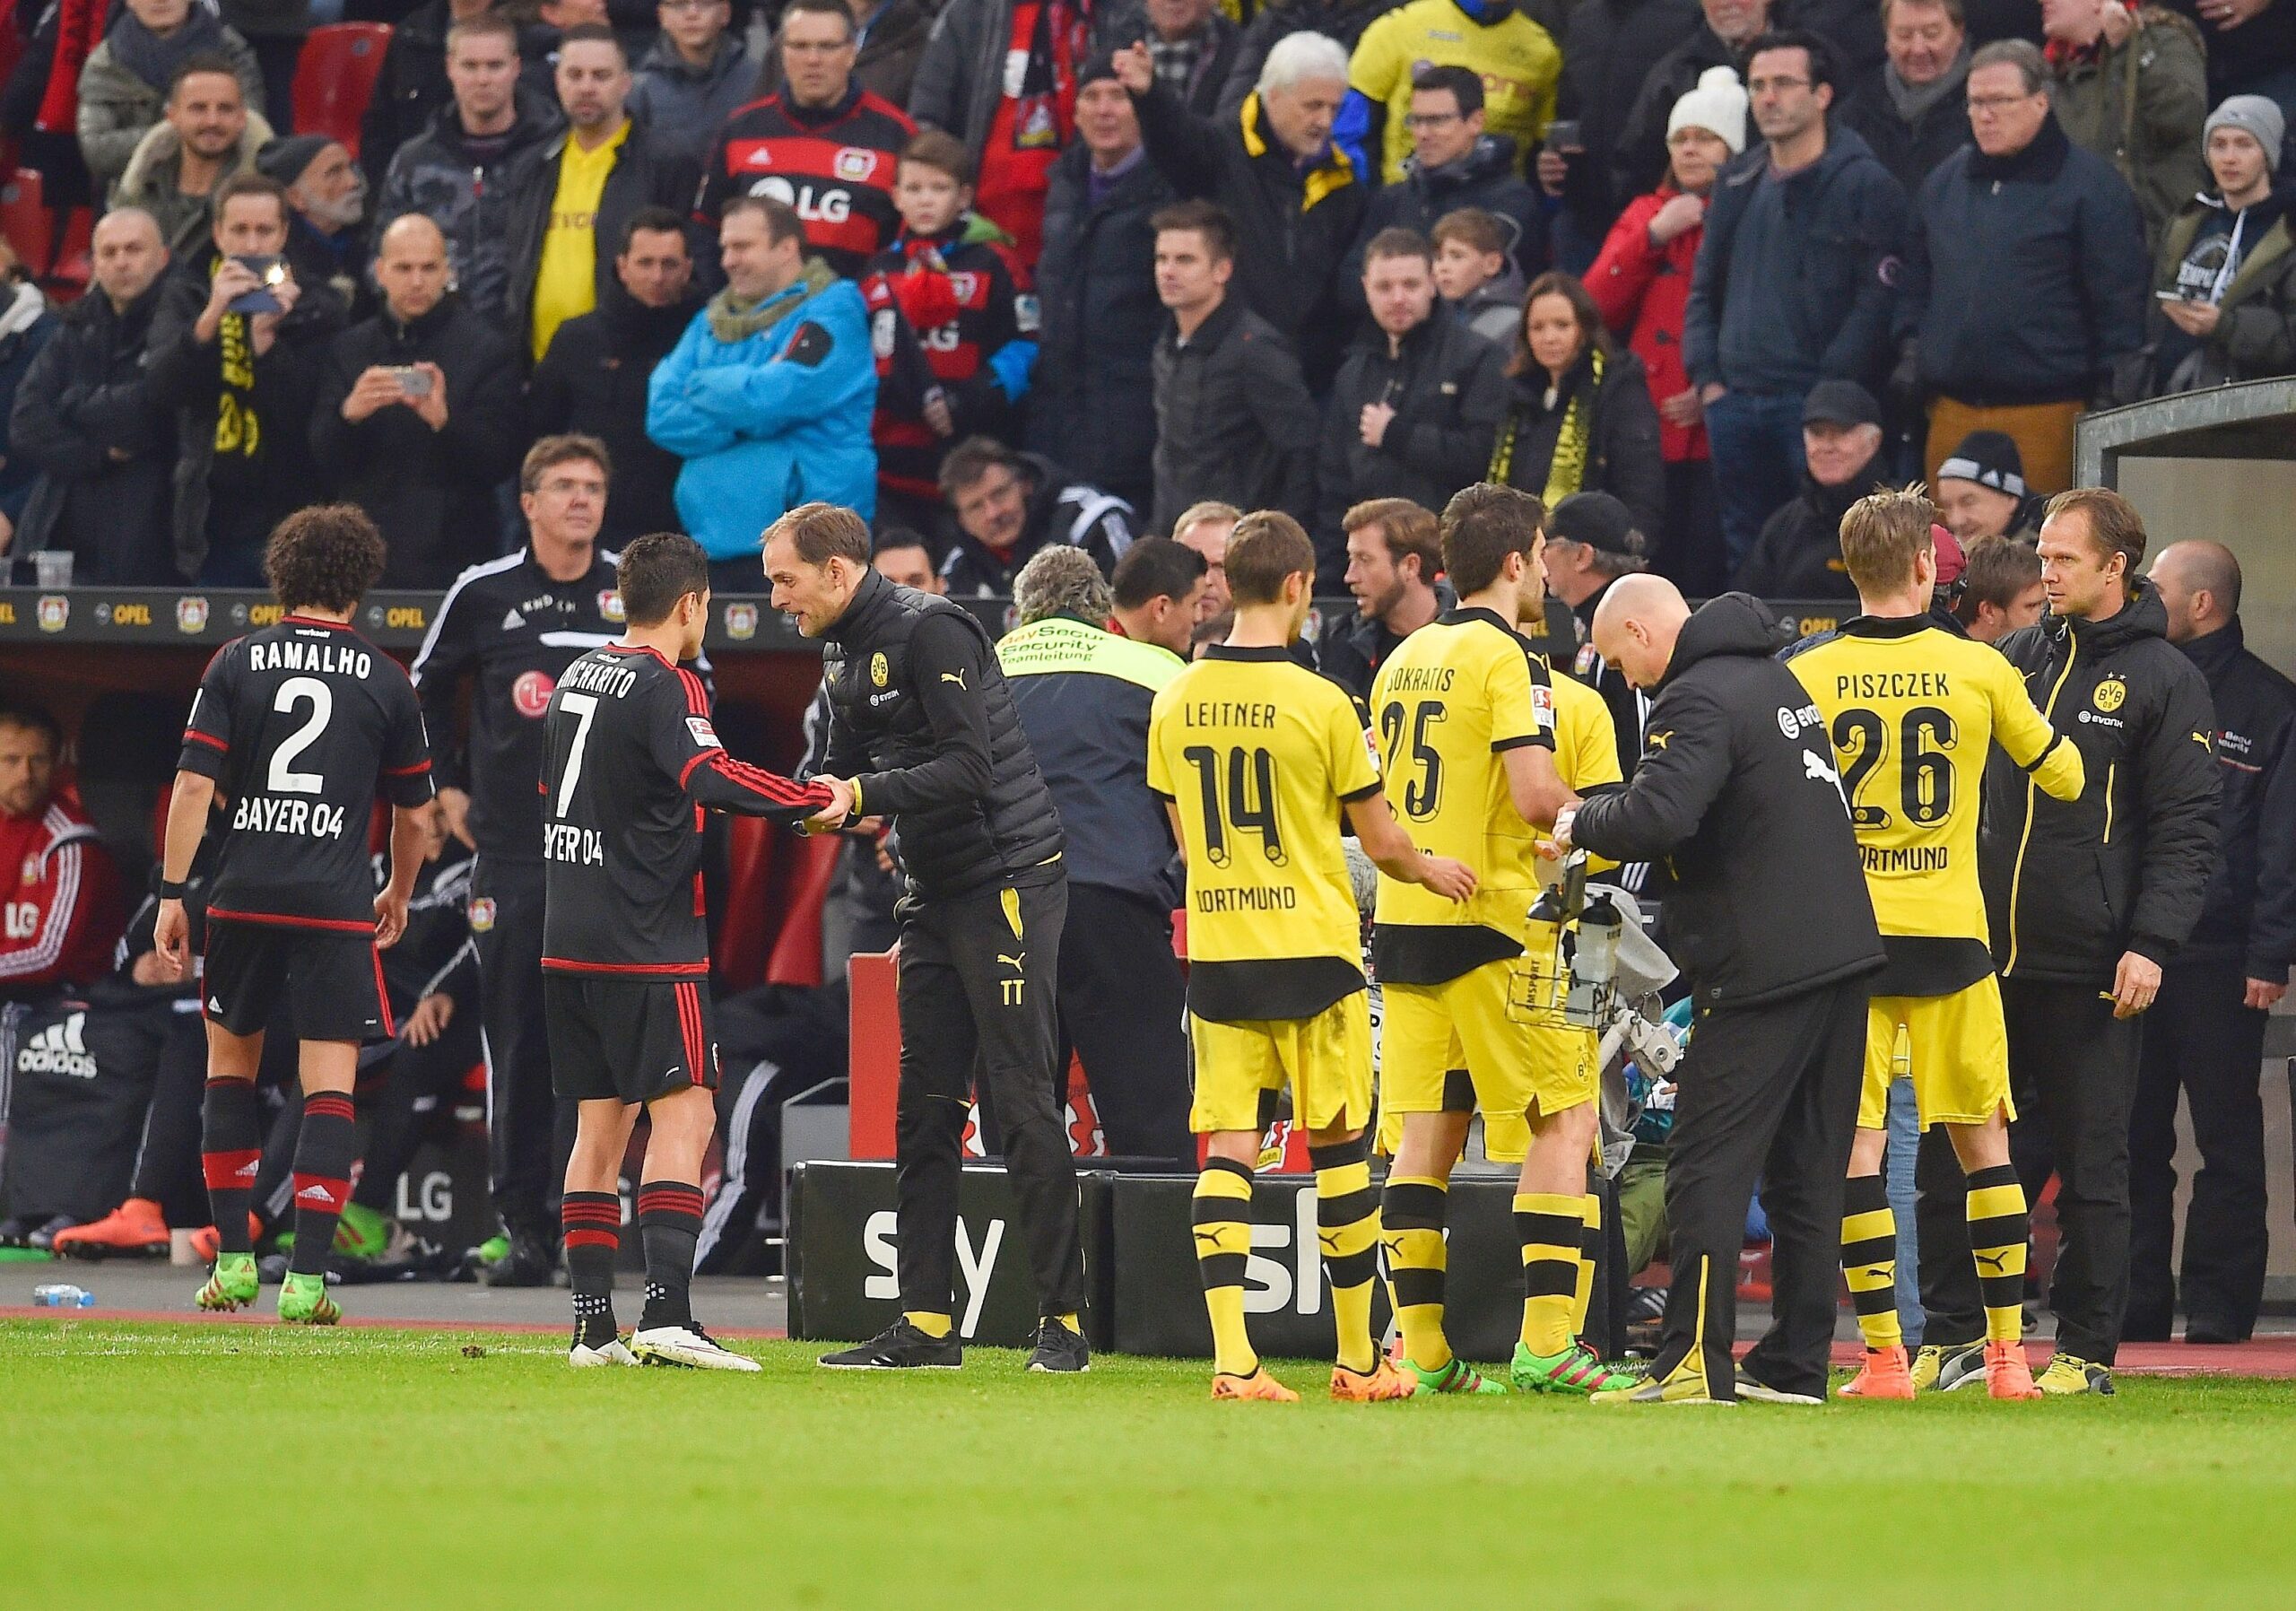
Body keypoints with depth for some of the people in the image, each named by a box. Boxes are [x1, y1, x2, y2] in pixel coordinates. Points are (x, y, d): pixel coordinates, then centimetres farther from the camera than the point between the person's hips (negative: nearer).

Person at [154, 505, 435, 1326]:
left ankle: (233, 1257, 14)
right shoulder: (384, 680, 5)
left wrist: (172, 894, 0)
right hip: (336, 906, -1)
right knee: (329, 1088, 0)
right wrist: (397, 896, 30)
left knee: (230, 1064, 18)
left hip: (243, 897, 1)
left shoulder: (237, 663, 3)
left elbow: (194, 784, -4)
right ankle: (306, 1276, -9)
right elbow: (414, 813, 13)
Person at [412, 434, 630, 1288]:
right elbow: (427, 688, 21)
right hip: (511, 847, 1)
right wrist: (448, 787, 16)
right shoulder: (483, 594, 5)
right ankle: (522, 1227, 3)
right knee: (517, 1041, -1)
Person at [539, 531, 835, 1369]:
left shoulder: (577, 677, 14)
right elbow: (710, 777, -28)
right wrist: (819, 796, -24)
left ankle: (593, 1322, 8)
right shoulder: (665, 686, -11)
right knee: (683, 1113, -9)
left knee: (600, 1124, 11)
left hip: (570, 944, 8)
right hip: (649, 944, -8)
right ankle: (666, 1313, -20)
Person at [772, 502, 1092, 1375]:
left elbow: (968, 766, -23)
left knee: (1020, 1102, -9)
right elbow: (844, 772, 15)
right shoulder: (845, 655, 13)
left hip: (1007, 883, -9)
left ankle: (1064, 1320, -5)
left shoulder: (930, 631, -16)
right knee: (923, 1106, 6)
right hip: (937, 898, 9)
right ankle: (926, 1322, 7)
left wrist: (864, 796, -26)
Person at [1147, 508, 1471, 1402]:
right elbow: (1380, 841, -3)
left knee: (1227, 1148, 1)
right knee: (1338, 1148, 7)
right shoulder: (1321, 704, -10)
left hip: (1216, 956, 3)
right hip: (1312, 950, -3)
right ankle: (1357, 1360, 15)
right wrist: (1432, 868, 18)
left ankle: (1232, 1358, -10)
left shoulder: (1175, 703, 3)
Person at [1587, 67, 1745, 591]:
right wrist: (1653, 235, -3)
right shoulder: (1644, 214, 17)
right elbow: (1596, 306, 6)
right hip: (1650, 425, 4)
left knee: (1709, 582, -8)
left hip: (1719, 430, -4)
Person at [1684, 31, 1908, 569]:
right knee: (1745, 552, 9)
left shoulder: (1864, 185, -4)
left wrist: (1833, 388, -15)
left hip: (1819, 404, -6)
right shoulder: (1738, 187, 17)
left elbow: (1877, 299, -10)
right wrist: (1707, 377, 8)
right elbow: (1704, 290, 22)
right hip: (1735, 402, 6)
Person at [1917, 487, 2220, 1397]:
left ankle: (2087, 1351, 7)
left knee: (2090, 1162, 1)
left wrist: (2151, 943, -15)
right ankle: (1951, 1335, 12)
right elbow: (1965, 791, 20)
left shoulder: (2164, 681, -1)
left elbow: (2186, 831, -6)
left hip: (2090, 970, -5)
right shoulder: (2016, 660, 14)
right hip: (1987, 955, 5)